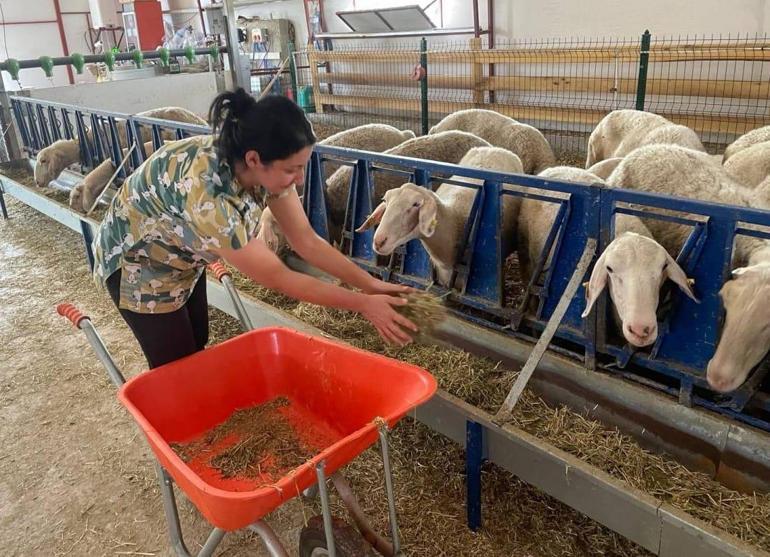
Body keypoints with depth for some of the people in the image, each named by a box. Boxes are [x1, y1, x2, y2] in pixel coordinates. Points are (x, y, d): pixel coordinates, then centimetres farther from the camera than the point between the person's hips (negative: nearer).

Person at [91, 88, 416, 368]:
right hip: (137, 262, -6)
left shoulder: (264, 165, -21)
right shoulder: (207, 196, -43)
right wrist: (362, 304, -29)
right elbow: (277, 278, -34)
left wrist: (370, 284, -17)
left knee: (197, 348, 17)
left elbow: (306, 241, -13)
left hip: (182, 255, 7)